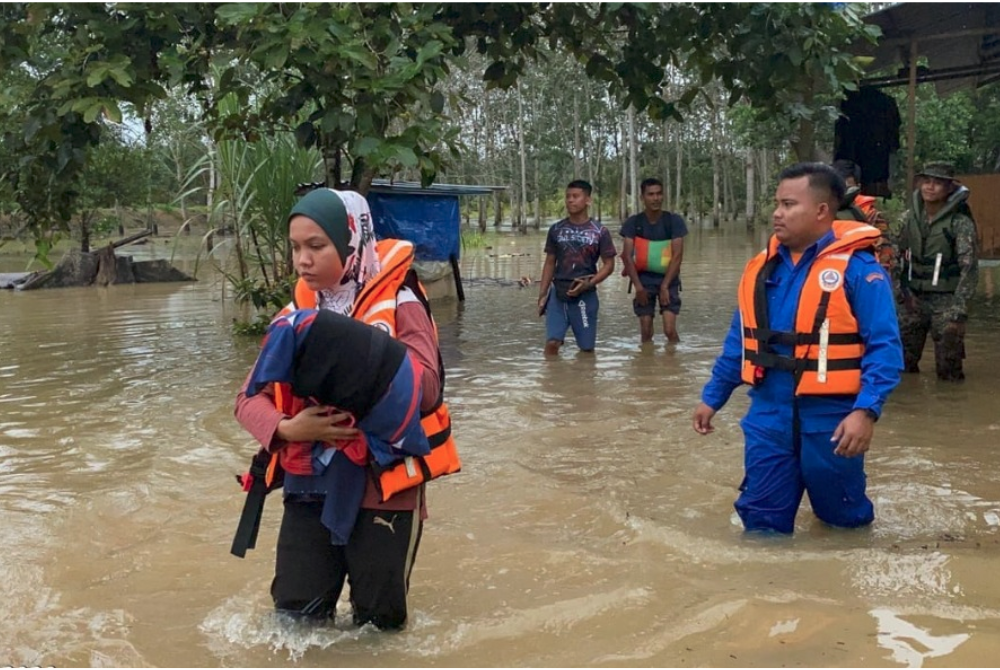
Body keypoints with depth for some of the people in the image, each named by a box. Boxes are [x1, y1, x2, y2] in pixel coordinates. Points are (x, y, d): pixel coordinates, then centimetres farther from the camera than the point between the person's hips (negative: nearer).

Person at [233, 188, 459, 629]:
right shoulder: (296, 315, 7)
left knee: (379, 624, 9)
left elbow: (426, 387, -22)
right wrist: (287, 429, -16)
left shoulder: (398, 302, -9)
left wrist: (347, 354, -29)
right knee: (295, 618, 8)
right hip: (311, 485, 4)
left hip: (382, 486, -4)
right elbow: (249, 400, 5)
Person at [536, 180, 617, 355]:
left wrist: (588, 284, -15)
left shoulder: (599, 232, -1)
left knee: (587, 347, 7)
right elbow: (550, 263, 12)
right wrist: (542, 294, 6)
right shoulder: (556, 229, 6)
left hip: (585, 295, -1)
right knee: (552, 342, -11)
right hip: (558, 293, 1)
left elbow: (609, 265, 0)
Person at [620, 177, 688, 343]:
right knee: (646, 332, 3)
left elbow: (677, 256, -9)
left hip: (668, 279, -1)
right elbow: (627, 256, -7)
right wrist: (638, 287, -14)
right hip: (643, 280, 1)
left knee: (670, 330, -11)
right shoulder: (633, 223, -5)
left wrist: (664, 286, -14)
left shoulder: (674, 221, -7)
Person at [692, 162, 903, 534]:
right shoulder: (762, 266, 6)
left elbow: (884, 347, -17)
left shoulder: (856, 267, -13)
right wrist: (712, 396, 17)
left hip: (830, 422, -4)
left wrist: (866, 410, -29)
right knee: (761, 521, 11)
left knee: (843, 520, 17)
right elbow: (739, 341, 15)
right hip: (768, 418, 4)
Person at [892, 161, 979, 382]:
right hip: (912, 299, 5)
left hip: (945, 301, -5)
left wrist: (958, 312, -21)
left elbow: (969, 268, -15)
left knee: (949, 372, -2)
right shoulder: (910, 218, 4)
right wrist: (899, 292, 1)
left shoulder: (960, 222, -11)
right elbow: (897, 258, 12)